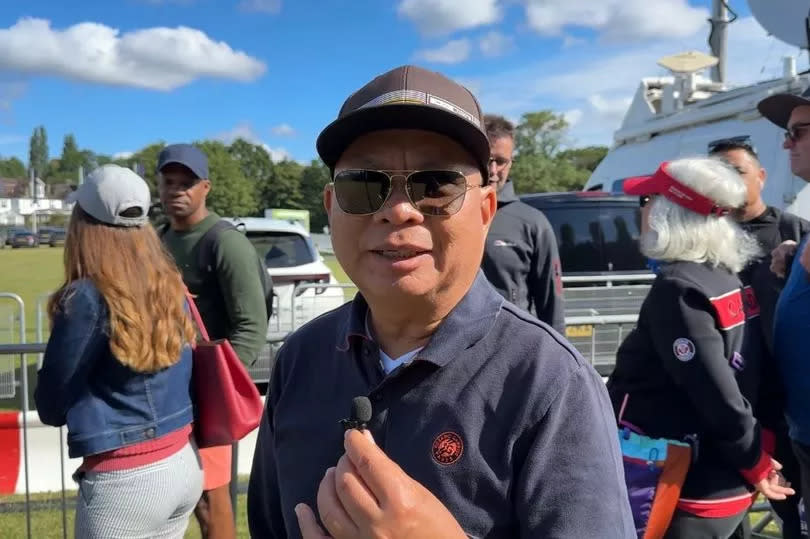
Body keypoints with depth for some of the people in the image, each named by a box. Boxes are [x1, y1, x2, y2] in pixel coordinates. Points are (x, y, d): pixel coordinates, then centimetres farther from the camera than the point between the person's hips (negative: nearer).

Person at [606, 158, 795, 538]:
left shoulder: (677, 288, -20)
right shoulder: (724, 279, 6)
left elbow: (717, 392, -22)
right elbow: (739, 379, 9)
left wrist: (756, 464, -9)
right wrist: (761, 454, 10)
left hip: (686, 494, -8)